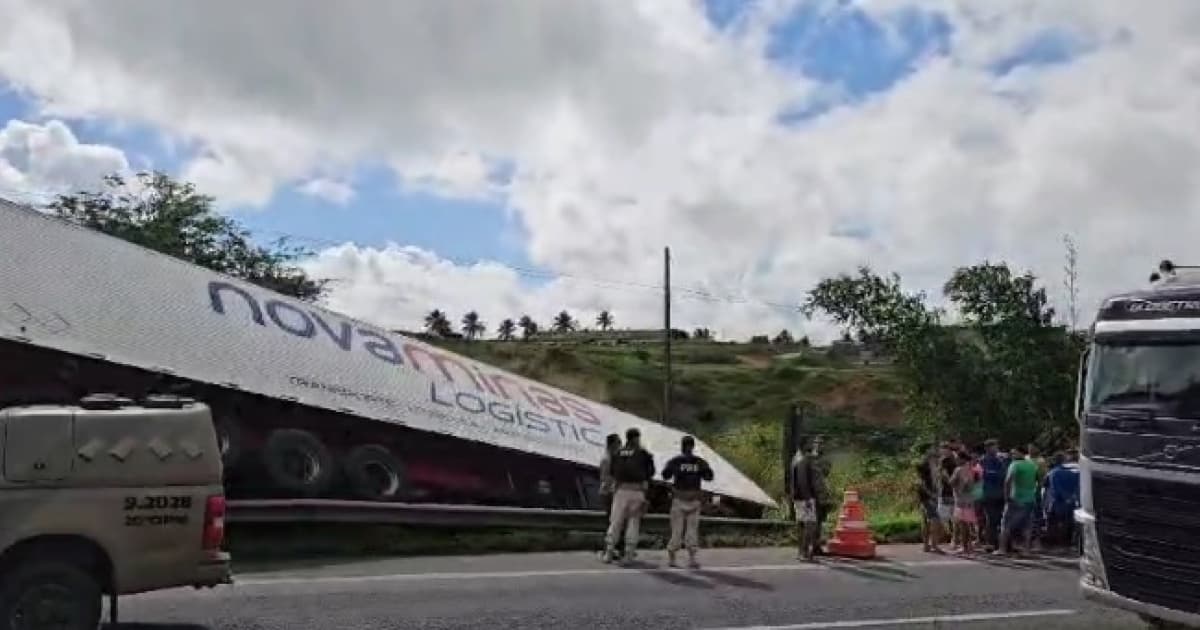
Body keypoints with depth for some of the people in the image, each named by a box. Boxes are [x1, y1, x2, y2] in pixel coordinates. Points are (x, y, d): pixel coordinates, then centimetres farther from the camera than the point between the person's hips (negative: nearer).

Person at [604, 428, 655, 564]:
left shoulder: (618, 452, 7)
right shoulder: (642, 453, 0)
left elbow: (612, 472, 8)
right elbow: (651, 472, 5)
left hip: (621, 490, 2)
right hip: (637, 490, -2)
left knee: (615, 521, 7)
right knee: (633, 522, 5)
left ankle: (609, 552, 1)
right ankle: (629, 554, 2)